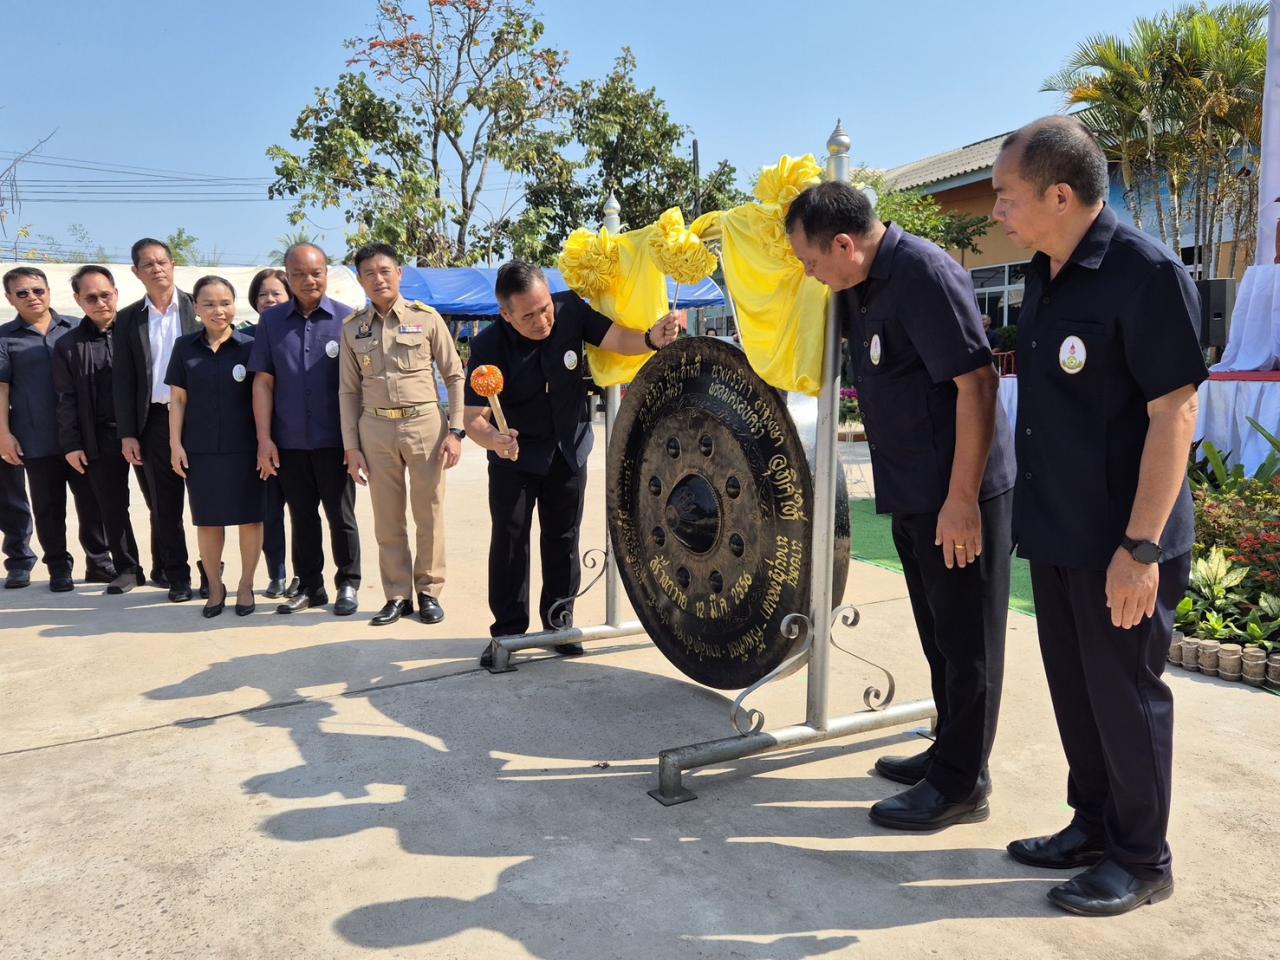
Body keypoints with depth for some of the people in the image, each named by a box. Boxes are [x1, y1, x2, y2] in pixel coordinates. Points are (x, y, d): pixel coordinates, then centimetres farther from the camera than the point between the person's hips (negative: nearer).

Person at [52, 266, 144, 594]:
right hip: (101, 438, 2)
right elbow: (66, 400, 5)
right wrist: (71, 444, -1)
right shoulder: (68, 345, 5)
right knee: (112, 507, 9)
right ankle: (127, 568, 20)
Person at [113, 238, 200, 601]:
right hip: (154, 421, 2)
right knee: (164, 506, 6)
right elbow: (122, 380, 6)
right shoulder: (127, 319, 8)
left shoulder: (198, 308, 2)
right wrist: (127, 433, -1)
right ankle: (176, 576, 17)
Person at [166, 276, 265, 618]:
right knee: (207, 521, 10)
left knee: (249, 518, 4)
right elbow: (178, 399, 6)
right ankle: (215, 586, 24)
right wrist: (176, 444, 1)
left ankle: (245, 585, 19)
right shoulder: (185, 347, 4)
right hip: (200, 448, 2)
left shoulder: (250, 345, -2)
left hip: (244, 448, -2)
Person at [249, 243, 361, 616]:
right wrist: (264, 438, -2)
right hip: (289, 442, 3)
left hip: (334, 441, -2)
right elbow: (263, 382, 4)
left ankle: (348, 584, 21)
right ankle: (309, 586, 25)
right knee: (302, 517, 12)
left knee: (341, 516, 7)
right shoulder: (271, 321, 4)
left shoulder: (346, 318, -2)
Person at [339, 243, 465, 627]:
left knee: (429, 515, 4)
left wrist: (455, 431, -5)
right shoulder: (353, 327, 7)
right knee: (387, 519, 7)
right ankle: (397, 595, 20)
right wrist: (351, 447, 4)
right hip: (375, 428, 2)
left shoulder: (426, 318, 0)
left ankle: (429, 591, 19)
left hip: (425, 424, -2)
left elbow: (455, 376, 2)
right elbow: (348, 390, 9)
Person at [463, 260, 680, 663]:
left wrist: (652, 338, -43)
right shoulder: (488, 346, -24)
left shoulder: (570, 310, -17)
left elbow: (617, 338, -20)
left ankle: (559, 622, 24)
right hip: (514, 453, -2)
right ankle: (508, 631, 13)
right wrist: (493, 439, -46)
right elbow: (472, 416, -24)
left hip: (569, 449, 3)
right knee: (509, 539, 0)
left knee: (563, 538, 11)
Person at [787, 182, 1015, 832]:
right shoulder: (860, 286, 9)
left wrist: (961, 500, -24)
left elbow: (977, 382, -23)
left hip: (958, 495, -9)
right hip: (914, 495, 9)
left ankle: (960, 783, 15)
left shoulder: (923, 273, -19)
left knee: (965, 639, 2)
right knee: (940, 633, 19)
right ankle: (951, 752, 33)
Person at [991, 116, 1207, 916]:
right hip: (1057, 532, 8)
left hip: (1119, 542, -8)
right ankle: (1093, 825, 34)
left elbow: (1175, 412, -19)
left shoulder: (1146, 273, -17)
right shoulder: (1045, 275, 8)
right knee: (1074, 687, 17)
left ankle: (1142, 860, 24)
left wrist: (1141, 547, -22)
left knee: (1125, 694, 5)